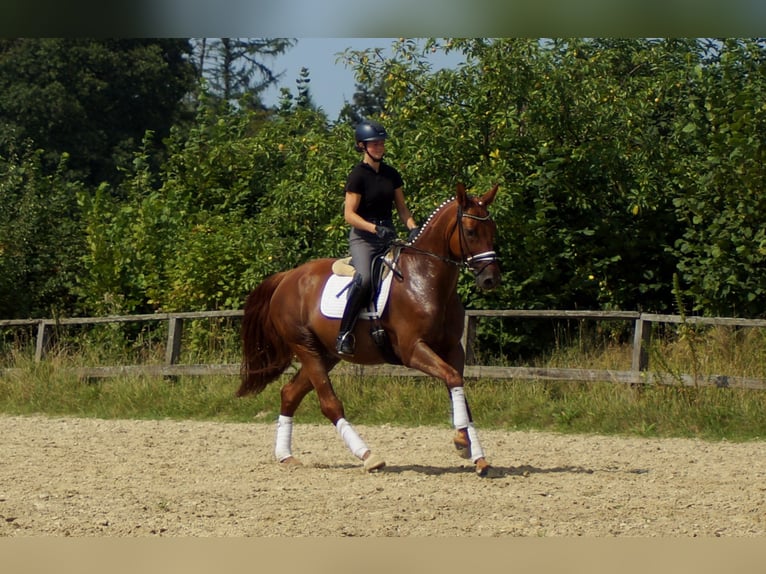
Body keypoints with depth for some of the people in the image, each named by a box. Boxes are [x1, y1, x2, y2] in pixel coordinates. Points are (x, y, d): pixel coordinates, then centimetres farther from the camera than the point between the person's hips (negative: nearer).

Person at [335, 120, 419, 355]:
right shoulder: (358, 175, -7)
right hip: (363, 237, -7)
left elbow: (401, 207, 17)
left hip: (388, 236, 7)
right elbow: (349, 215, -12)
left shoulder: (391, 174, 13)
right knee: (364, 278, -31)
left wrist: (413, 228, -2)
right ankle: (344, 333, -24)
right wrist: (375, 228, -25)